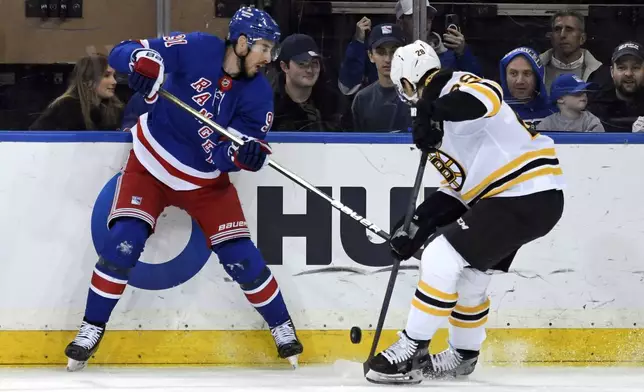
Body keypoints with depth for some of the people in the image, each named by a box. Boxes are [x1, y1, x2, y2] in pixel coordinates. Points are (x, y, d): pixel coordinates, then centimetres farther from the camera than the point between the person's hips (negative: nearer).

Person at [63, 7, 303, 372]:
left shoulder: (258, 94, -13)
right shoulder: (195, 49, -21)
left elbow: (227, 155, -14)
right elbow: (123, 52, -19)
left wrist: (244, 154, -38)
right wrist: (142, 63, -42)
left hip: (207, 180, 2)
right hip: (151, 163, -2)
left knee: (241, 256, -3)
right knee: (123, 244, -16)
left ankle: (282, 326, 19)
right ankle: (91, 330, -1)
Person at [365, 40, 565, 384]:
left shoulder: (457, 88, -10)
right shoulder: (445, 124, 21)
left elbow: (487, 96, -35)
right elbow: (460, 187, 20)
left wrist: (435, 111, -45)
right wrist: (418, 224, 13)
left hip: (526, 197, -11)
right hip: (523, 198, 11)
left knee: (441, 259, -13)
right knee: (467, 277, 21)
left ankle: (411, 352, -7)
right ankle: (463, 356, 38)